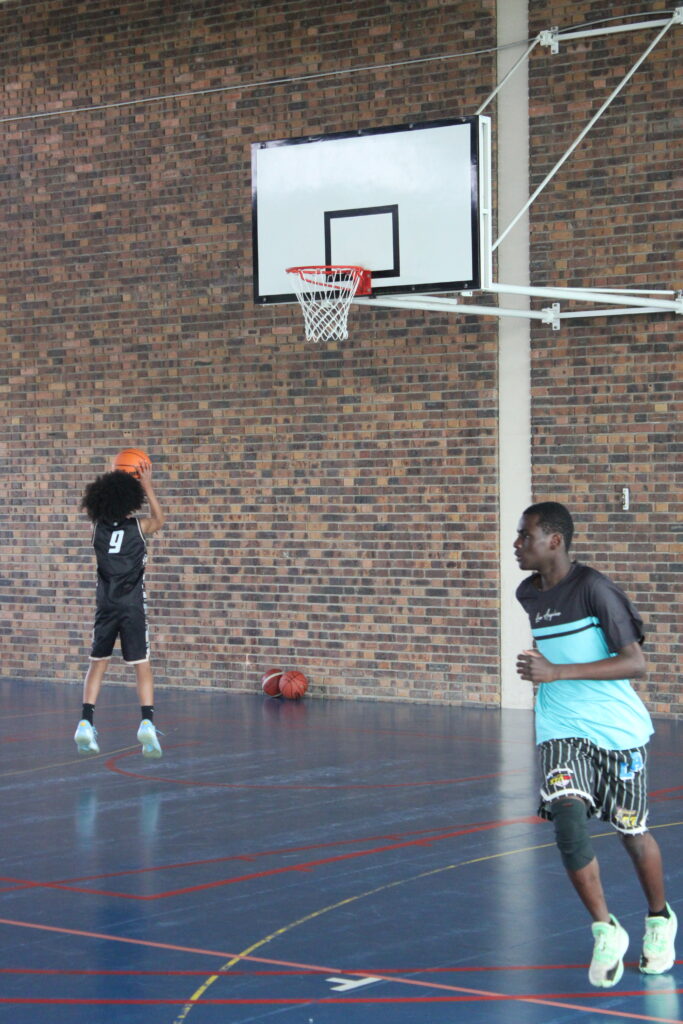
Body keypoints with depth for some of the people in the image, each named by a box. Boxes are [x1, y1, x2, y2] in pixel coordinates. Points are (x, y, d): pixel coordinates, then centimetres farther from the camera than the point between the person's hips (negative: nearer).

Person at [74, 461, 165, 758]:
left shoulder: (98, 527, 0)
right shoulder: (140, 527, -5)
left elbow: (93, 504, 25)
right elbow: (160, 519, 20)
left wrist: (112, 482, 25)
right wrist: (147, 485, 22)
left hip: (106, 607, 2)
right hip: (133, 606, -2)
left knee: (97, 664, 12)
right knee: (142, 666, 2)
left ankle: (86, 723, 2)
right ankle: (147, 723, -14)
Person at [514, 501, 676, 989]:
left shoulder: (593, 588, -18)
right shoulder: (527, 594, 3)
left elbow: (636, 662, -23)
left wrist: (558, 672, -28)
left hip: (617, 728, -4)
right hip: (562, 730, 4)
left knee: (633, 833, 10)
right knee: (567, 816, -20)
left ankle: (660, 918, 37)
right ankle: (606, 930, -8)